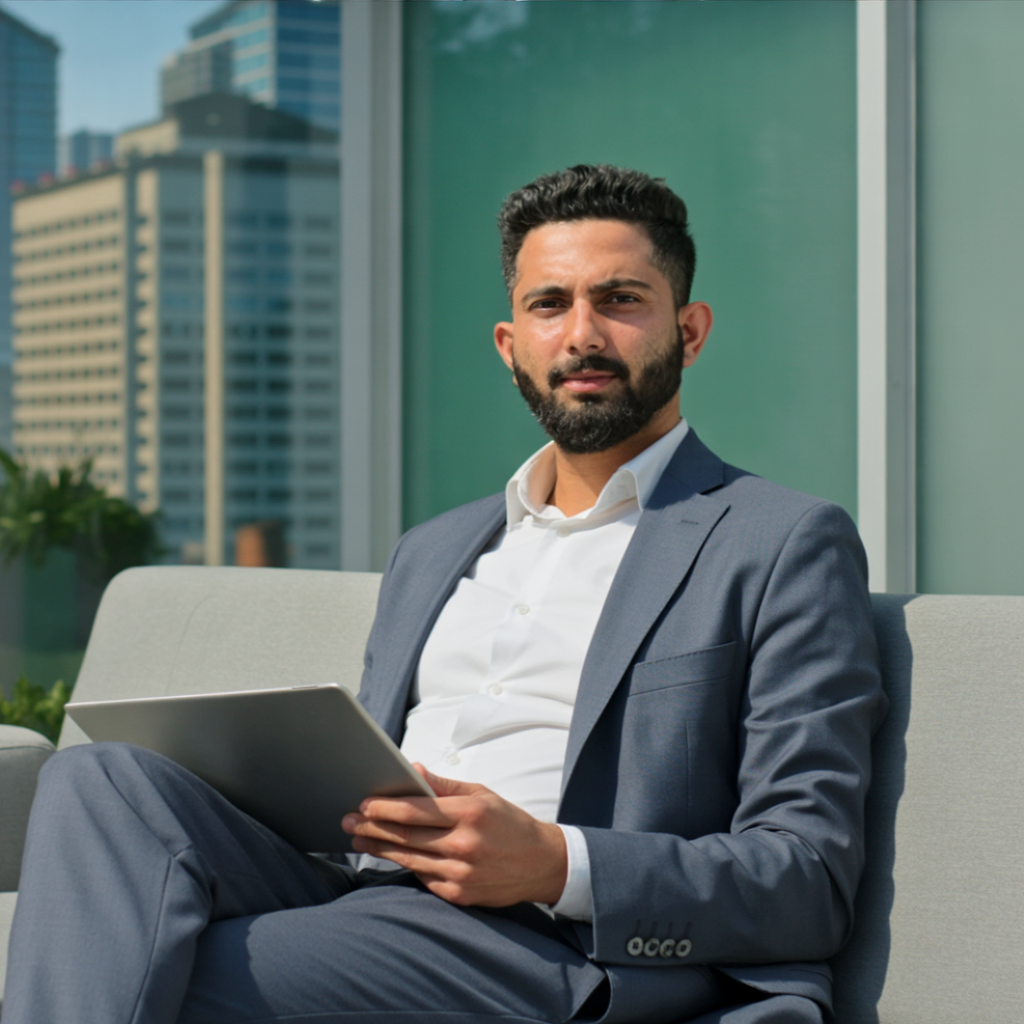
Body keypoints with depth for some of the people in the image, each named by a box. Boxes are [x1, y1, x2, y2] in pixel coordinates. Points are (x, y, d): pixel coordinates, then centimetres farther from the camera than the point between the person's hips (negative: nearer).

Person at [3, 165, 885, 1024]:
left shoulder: (785, 545, 6)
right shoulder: (432, 553, 28)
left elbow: (812, 879, -2)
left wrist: (558, 866, -18)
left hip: (554, 948, -6)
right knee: (106, 780, -25)